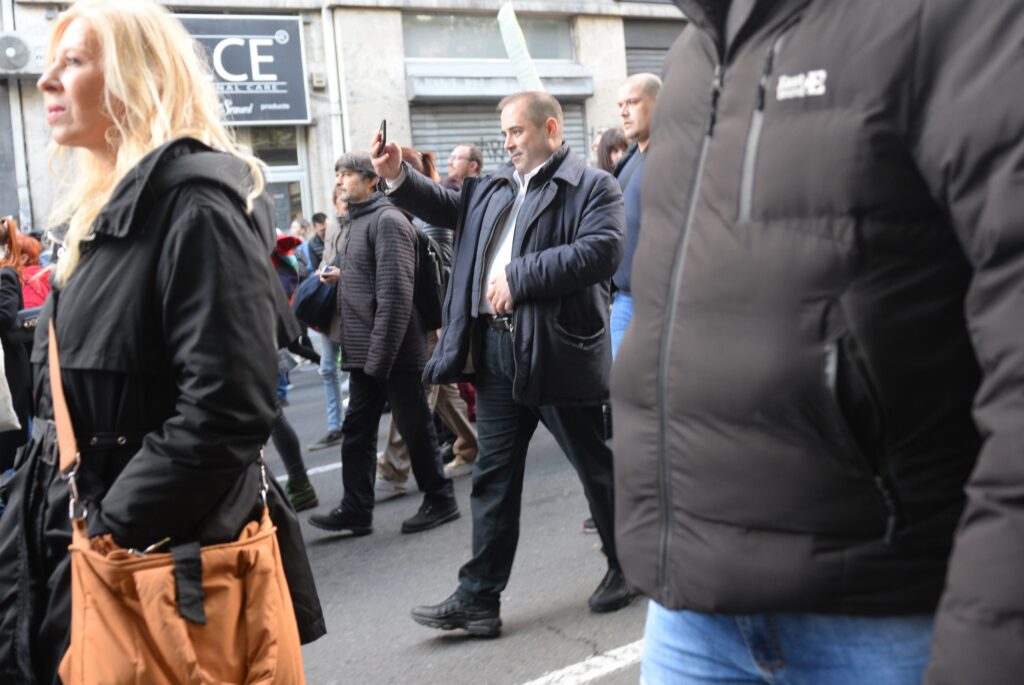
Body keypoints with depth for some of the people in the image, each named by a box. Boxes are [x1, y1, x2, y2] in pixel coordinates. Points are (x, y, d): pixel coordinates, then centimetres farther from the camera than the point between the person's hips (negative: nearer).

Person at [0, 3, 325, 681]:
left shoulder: (194, 204, -17)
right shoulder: (107, 214, 13)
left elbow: (225, 412, -25)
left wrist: (103, 538, -19)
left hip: (155, 566, -9)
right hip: (83, 552, 9)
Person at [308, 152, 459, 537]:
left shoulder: (387, 221, -13)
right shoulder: (356, 223, 16)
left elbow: (394, 294, -20)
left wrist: (381, 355, -22)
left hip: (393, 352, -9)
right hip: (364, 353, 9)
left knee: (414, 427, 3)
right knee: (356, 431, 9)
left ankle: (440, 500, 16)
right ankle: (356, 511, 14)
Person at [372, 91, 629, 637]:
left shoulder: (592, 187, -5)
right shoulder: (493, 189, 15)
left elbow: (601, 251, -20)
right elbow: (447, 207, 28)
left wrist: (520, 277, -20)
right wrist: (399, 178, 11)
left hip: (559, 352, -6)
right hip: (496, 350, 6)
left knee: (596, 467, 9)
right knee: (493, 477, 8)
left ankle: (627, 567, 29)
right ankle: (478, 597, 14)